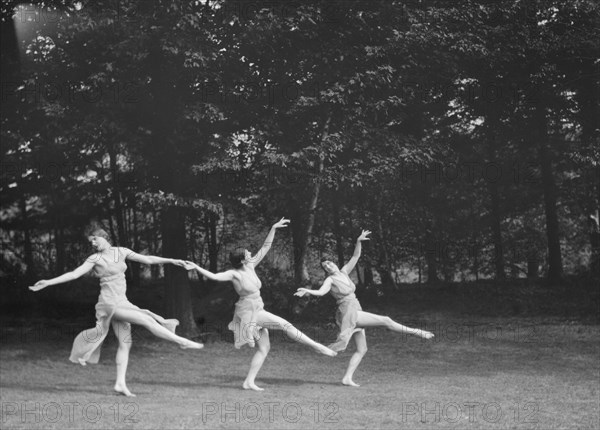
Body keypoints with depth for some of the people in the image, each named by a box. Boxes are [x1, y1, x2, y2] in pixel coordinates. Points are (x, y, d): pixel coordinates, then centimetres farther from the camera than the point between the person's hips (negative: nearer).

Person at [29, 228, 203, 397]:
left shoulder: (121, 252, 9)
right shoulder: (95, 259, -5)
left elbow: (147, 259, 8)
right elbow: (73, 274, -9)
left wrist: (171, 261, 3)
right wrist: (48, 282, -17)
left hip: (121, 303, 6)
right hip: (109, 302, -6)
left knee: (125, 343, 2)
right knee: (147, 320, -13)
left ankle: (120, 383, 2)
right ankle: (182, 341, -5)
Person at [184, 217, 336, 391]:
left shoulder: (250, 267, 4)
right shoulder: (234, 274, -14)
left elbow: (266, 247, 6)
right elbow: (214, 276, -26)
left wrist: (273, 228, 2)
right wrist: (197, 268, -37)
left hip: (257, 312, 9)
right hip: (248, 312, -9)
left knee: (264, 348, 7)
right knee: (284, 324, -13)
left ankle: (249, 382, 6)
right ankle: (316, 346, -8)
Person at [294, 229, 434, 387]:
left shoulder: (344, 272, 12)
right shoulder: (329, 280, -7)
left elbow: (355, 256, 8)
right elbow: (320, 292, -25)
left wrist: (358, 241, -7)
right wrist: (307, 291, -45)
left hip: (356, 314, 8)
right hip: (348, 313, -8)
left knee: (362, 349, 7)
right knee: (385, 321, -9)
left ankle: (347, 378, 1)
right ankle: (416, 332, 4)